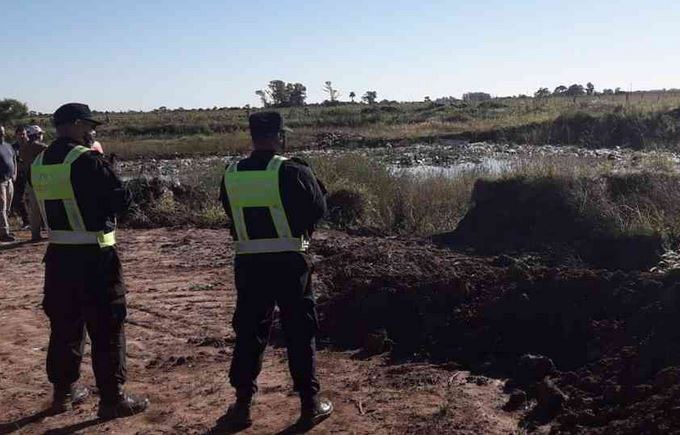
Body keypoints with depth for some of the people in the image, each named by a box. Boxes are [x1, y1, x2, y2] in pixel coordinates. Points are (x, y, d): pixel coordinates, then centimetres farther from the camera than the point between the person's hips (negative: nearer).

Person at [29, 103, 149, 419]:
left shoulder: (38, 164, 7)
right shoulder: (86, 160, -15)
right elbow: (122, 200, -13)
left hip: (58, 254, 7)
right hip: (93, 256, -7)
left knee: (64, 324, 18)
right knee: (106, 328, 2)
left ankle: (63, 392, 29)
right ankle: (112, 399, 8)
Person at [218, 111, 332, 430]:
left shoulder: (231, 175, 0)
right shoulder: (292, 171, -11)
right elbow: (318, 208, 0)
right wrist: (310, 178, 15)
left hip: (248, 262, 3)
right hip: (289, 262, -3)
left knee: (249, 332, 13)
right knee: (300, 332, 8)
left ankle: (242, 405, 20)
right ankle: (310, 403, 17)